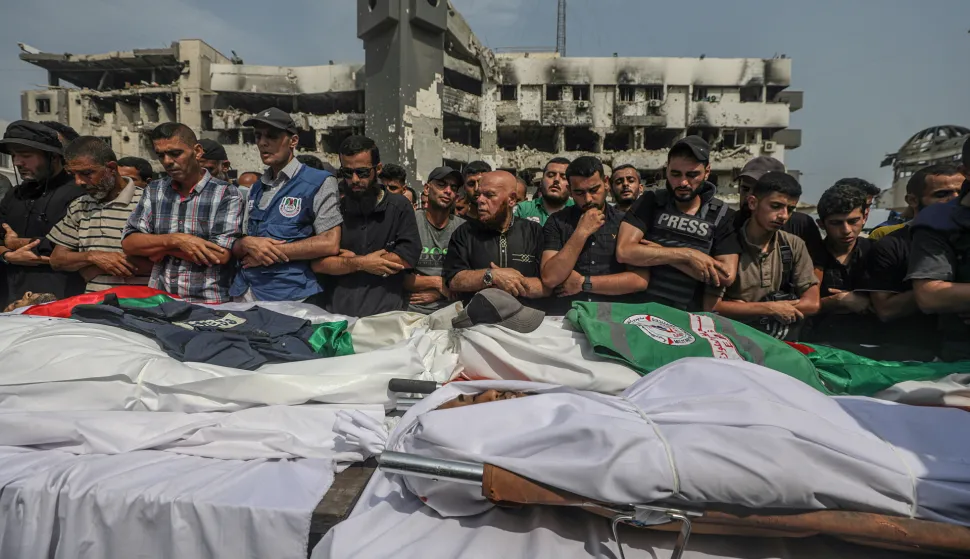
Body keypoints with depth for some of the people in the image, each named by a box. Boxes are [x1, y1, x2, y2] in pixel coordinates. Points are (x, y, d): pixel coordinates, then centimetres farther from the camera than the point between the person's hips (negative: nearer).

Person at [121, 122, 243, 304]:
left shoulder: (226, 194, -3)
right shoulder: (154, 191, 13)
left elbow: (220, 254, -13)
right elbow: (129, 243, 5)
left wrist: (158, 246, -3)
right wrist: (175, 239, -11)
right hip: (159, 300, 2)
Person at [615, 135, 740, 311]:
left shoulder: (723, 215, 1)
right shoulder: (650, 202, 0)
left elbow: (726, 276, -10)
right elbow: (624, 252, -13)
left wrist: (659, 253, -11)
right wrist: (687, 255, -15)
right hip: (643, 308, -1)